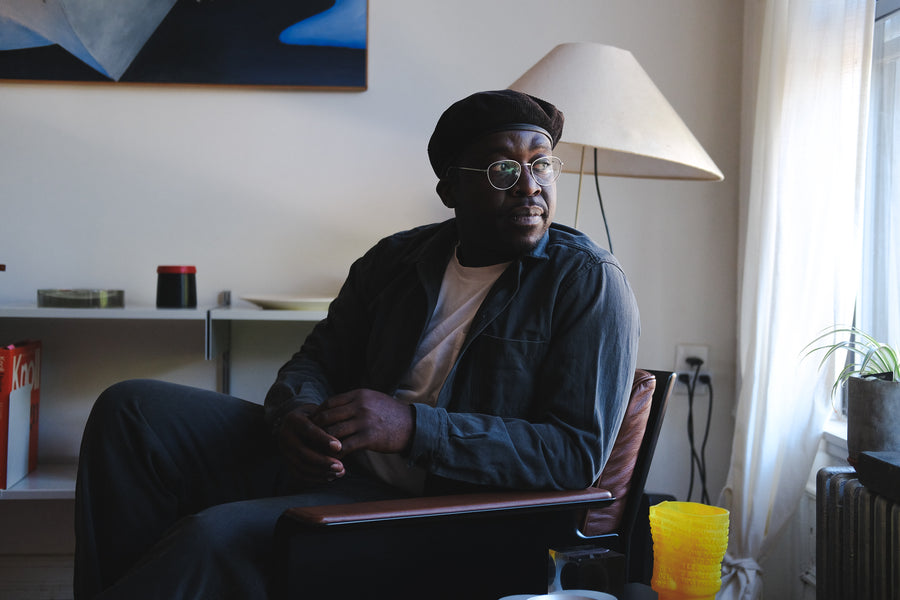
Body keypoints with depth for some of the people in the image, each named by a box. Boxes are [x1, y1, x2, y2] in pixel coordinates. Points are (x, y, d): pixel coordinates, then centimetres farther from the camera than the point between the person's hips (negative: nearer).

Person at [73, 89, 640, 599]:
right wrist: (296, 415, -12)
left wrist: (413, 426, -23)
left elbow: (580, 453, -15)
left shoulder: (590, 283, -7)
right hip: (331, 461, 6)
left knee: (216, 537, -28)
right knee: (132, 409, -5)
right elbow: (315, 362, 15)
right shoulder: (395, 258, 10)